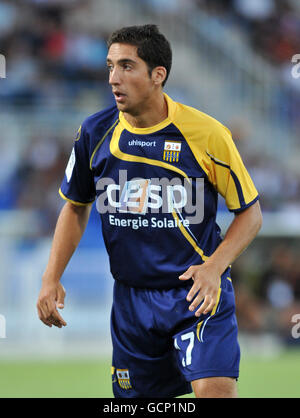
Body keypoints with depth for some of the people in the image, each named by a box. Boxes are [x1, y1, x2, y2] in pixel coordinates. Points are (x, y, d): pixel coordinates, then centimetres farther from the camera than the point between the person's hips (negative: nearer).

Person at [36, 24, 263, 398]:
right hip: (131, 296, 4)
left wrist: (214, 267, -17)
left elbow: (249, 212, -2)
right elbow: (76, 207, 14)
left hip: (198, 292, -4)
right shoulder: (95, 133, -1)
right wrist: (51, 278, 5)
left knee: (215, 390, -23)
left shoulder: (206, 134, -12)